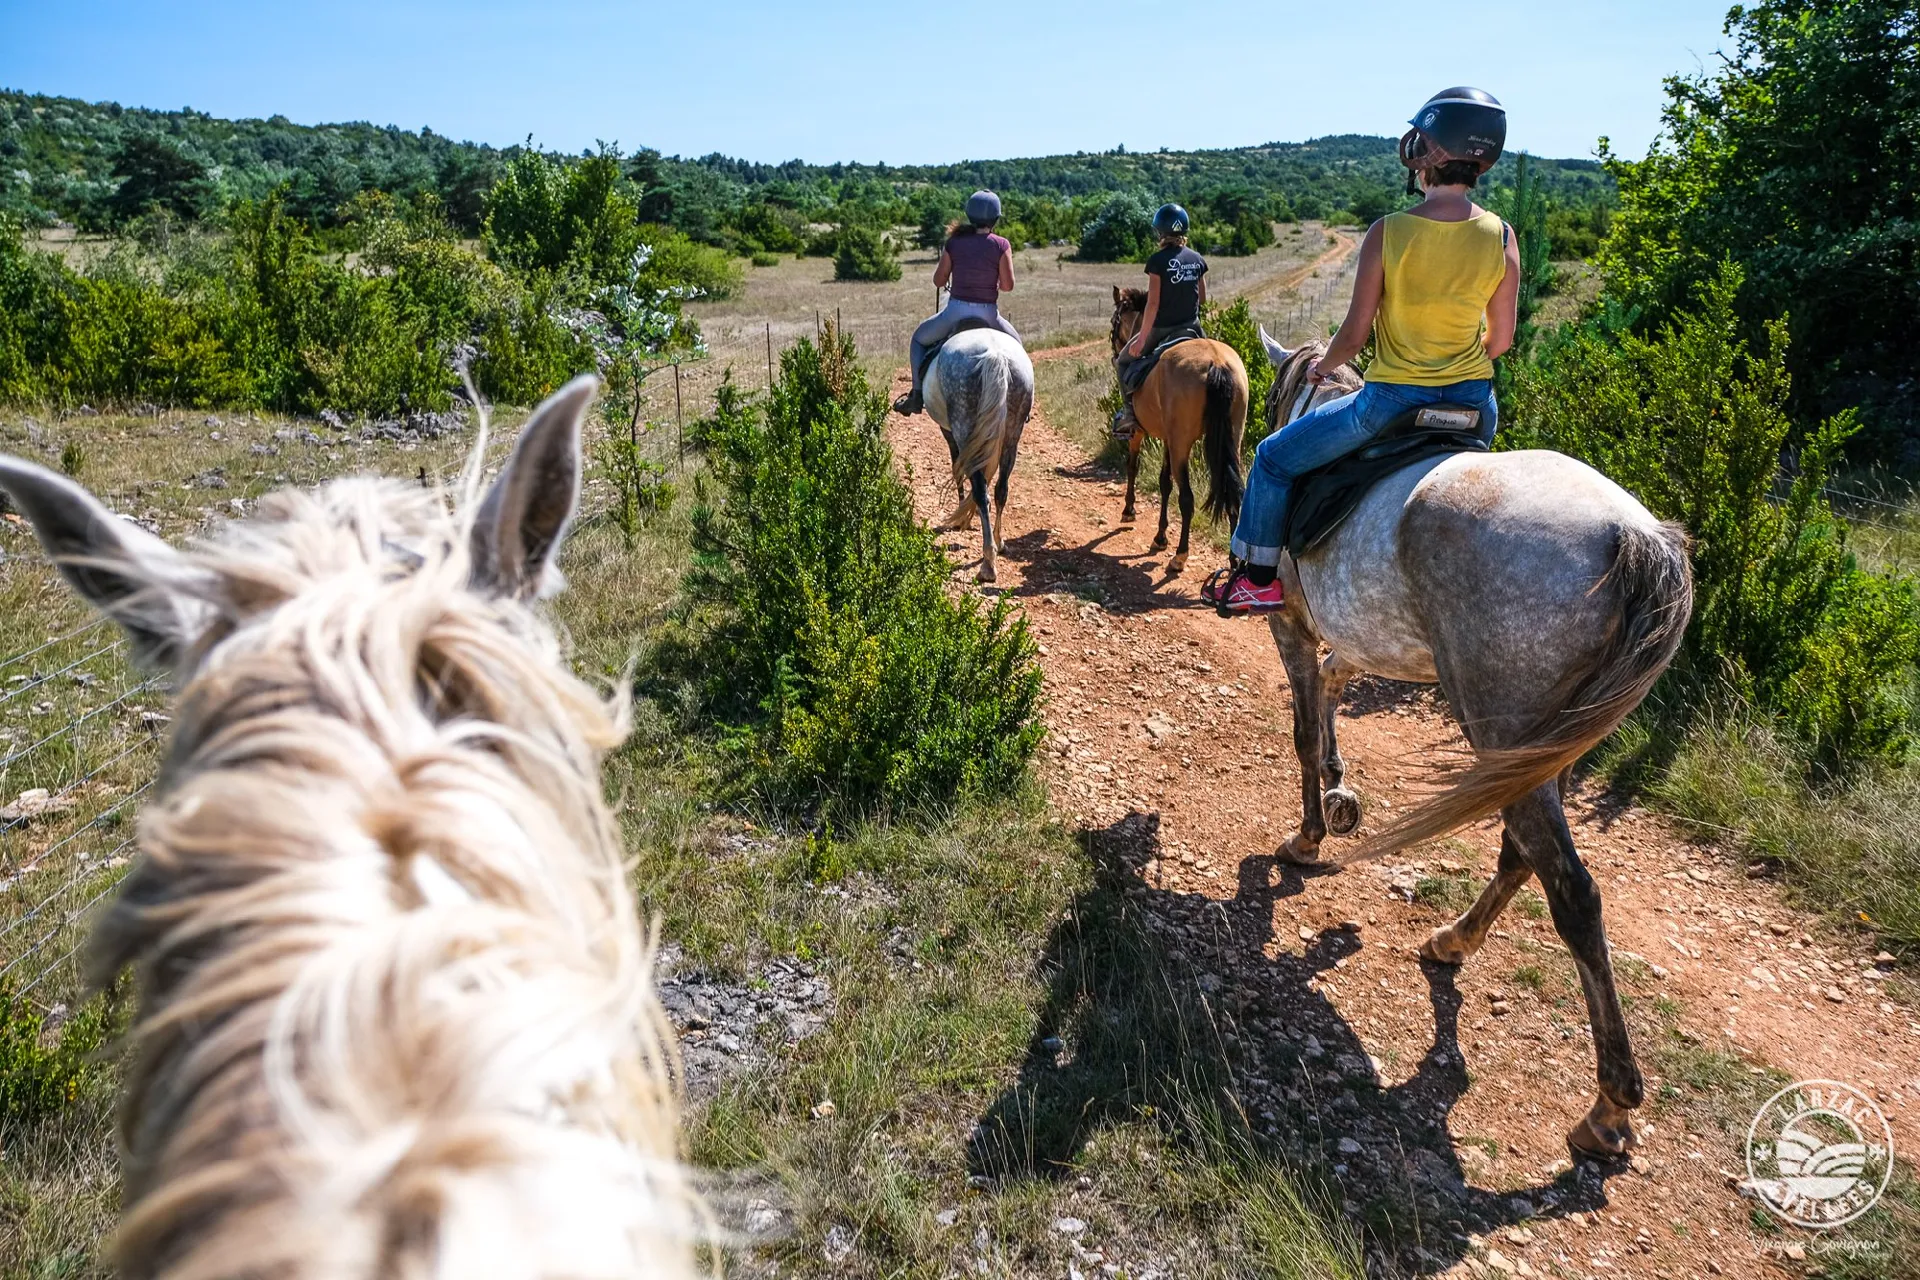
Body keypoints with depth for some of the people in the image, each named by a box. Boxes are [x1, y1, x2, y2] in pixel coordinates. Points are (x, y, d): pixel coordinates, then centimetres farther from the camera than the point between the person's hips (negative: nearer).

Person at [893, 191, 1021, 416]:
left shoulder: (954, 242, -1)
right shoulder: (1001, 245, -6)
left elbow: (938, 280, 3)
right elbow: (1008, 286, -7)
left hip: (956, 310, 0)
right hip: (988, 313, 0)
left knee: (920, 338, 26)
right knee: (1015, 343, 29)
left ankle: (916, 395, 15)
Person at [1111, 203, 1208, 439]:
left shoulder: (1158, 260, -15)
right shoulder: (1197, 260, 2)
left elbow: (1153, 303, -17)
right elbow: (1203, 298, 10)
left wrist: (1141, 339, -13)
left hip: (1162, 329, -5)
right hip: (1192, 327, 5)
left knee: (1125, 359, 17)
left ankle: (1129, 414, 7)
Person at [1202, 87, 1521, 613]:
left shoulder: (1387, 233, -14)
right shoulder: (1502, 237, -4)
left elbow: (1355, 333, -9)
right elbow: (1500, 340, 3)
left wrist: (1321, 366, 12)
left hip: (1392, 400, -4)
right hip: (1475, 404, 5)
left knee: (1275, 458, 15)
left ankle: (1260, 578, 21)